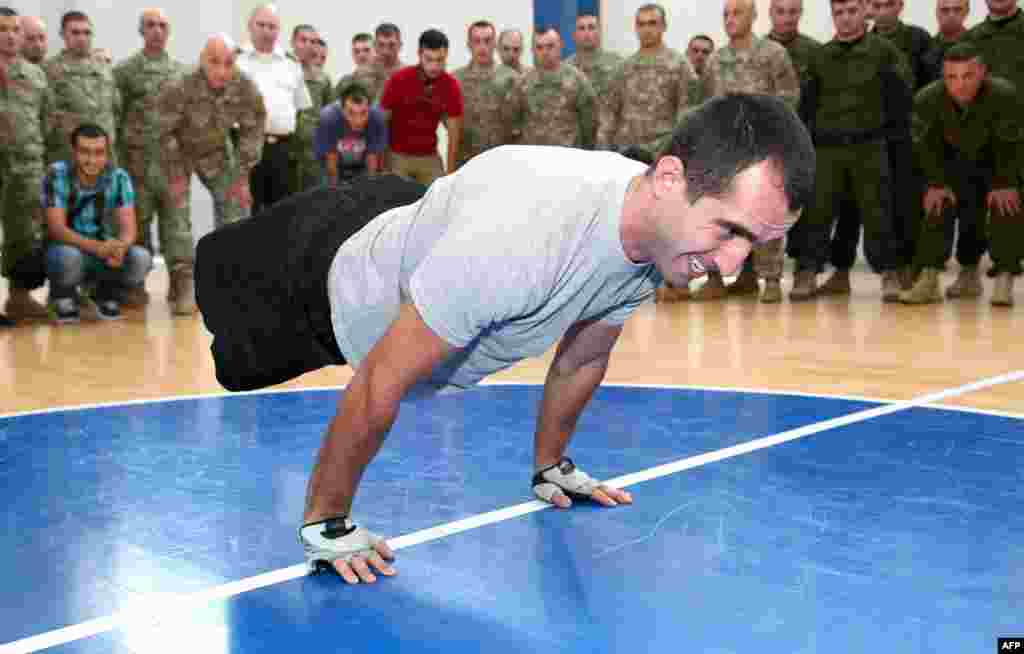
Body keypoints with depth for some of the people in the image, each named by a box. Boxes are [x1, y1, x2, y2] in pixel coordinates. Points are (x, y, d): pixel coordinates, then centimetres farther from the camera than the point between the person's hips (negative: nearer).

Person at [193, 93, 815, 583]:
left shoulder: (663, 227, -23)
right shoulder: (521, 237, -48)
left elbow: (582, 358, -3)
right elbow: (379, 387, -36)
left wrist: (551, 466, 9)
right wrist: (324, 524, -24)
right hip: (325, 280, -6)